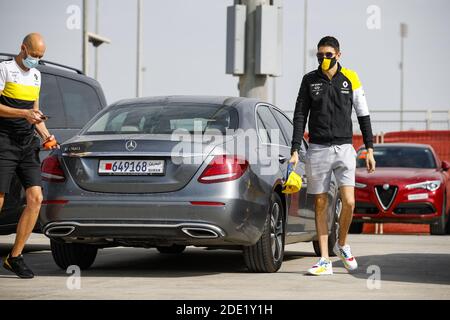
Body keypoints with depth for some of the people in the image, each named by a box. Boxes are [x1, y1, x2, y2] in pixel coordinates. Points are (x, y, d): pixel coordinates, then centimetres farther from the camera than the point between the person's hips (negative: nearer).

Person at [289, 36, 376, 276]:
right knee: (320, 205, 2)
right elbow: (300, 116, 5)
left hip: (344, 148, -1)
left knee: (348, 202, -13)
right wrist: (295, 150, -2)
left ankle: (342, 245, 14)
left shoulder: (350, 79, 4)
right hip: (317, 149, 1)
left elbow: (363, 114, 8)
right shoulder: (310, 80, 5)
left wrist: (369, 149, 5)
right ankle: (325, 260, 7)